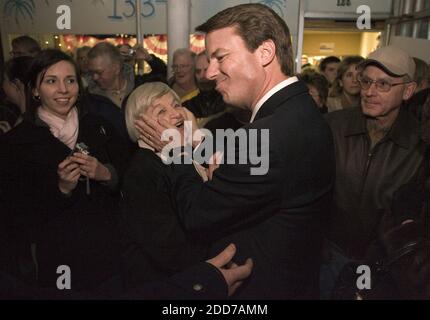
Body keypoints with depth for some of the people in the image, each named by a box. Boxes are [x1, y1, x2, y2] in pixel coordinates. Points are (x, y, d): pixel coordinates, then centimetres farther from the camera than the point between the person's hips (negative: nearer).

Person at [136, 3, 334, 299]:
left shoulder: (272, 135, -32)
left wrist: (179, 151, -7)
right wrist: (197, 142, 1)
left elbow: (196, 214, -21)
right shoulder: (300, 110, -2)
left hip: (261, 288, -8)